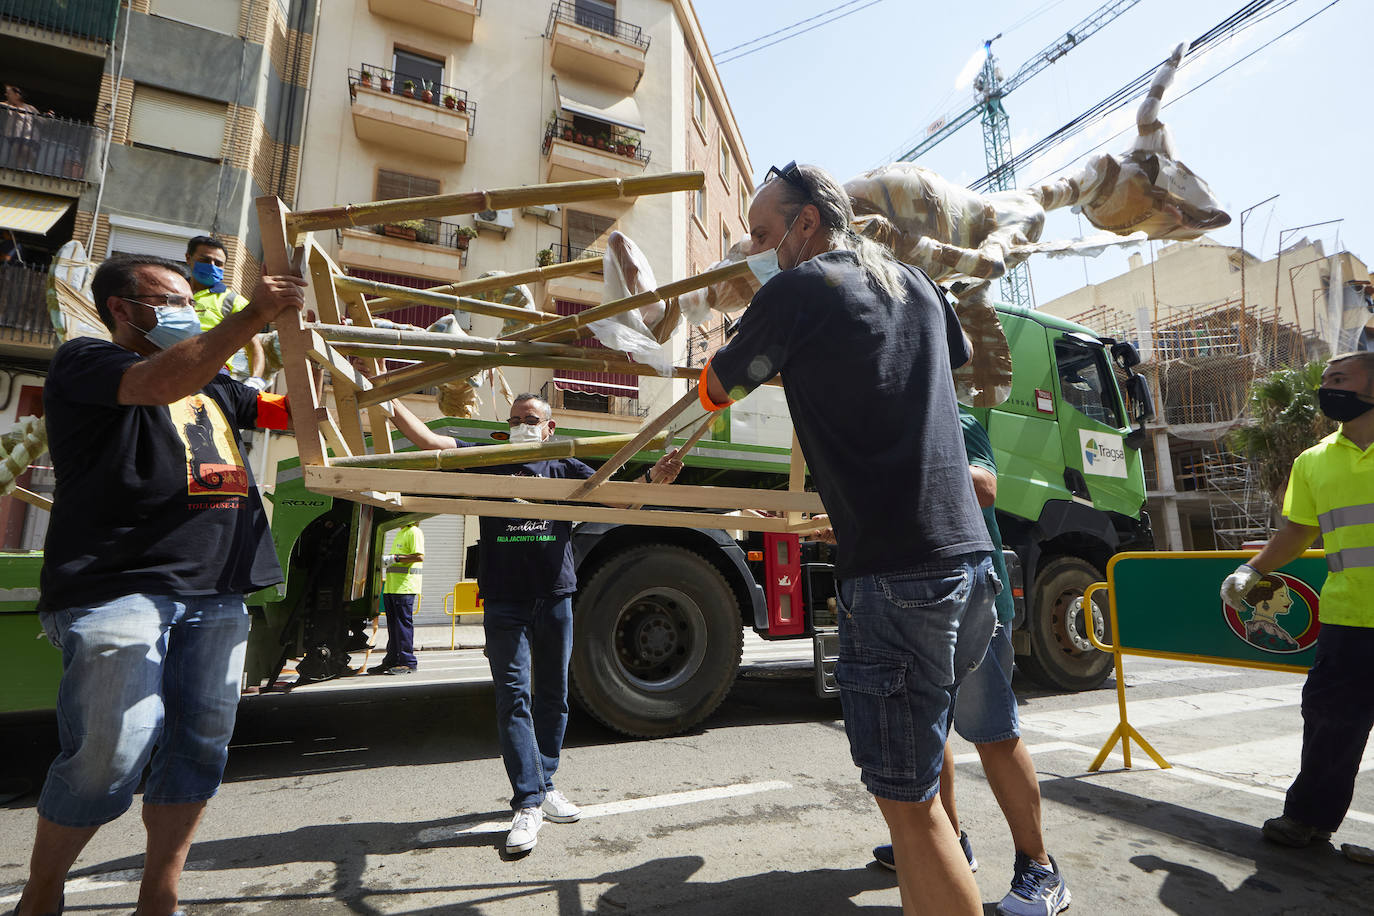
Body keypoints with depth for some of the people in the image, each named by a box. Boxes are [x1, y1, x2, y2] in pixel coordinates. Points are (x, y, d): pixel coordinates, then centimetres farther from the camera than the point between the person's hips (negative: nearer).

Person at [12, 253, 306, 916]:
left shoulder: (214, 385, 24)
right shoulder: (82, 361, 5)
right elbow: (160, 383, -16)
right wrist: (254, 316, -19)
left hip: (216, 589, 6)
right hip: (116, 584, -6)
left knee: (201, 743, 5)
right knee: (111, 750, -8)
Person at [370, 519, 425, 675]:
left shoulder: (414, 532, -9)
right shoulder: (400, 532, 21)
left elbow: (419, 556, -20)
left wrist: (394, 558, -19)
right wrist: (386, 560, 15)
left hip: (405, 587, -10)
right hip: (392, 586, 10)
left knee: (404, 623, -6)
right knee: (392, 624, 12)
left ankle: (408, 662, 0)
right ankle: (392, 661, 19)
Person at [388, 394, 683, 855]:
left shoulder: (564, 468, 8)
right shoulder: (489, 462, 8)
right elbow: (425, 438, 3)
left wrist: (653, 477, -20)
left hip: (555, 599, 1)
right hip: (504, 602, -1)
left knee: (553, 696, 12)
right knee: (513, 697, -2)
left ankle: (544, 784, 28)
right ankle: (529, 803, 5)